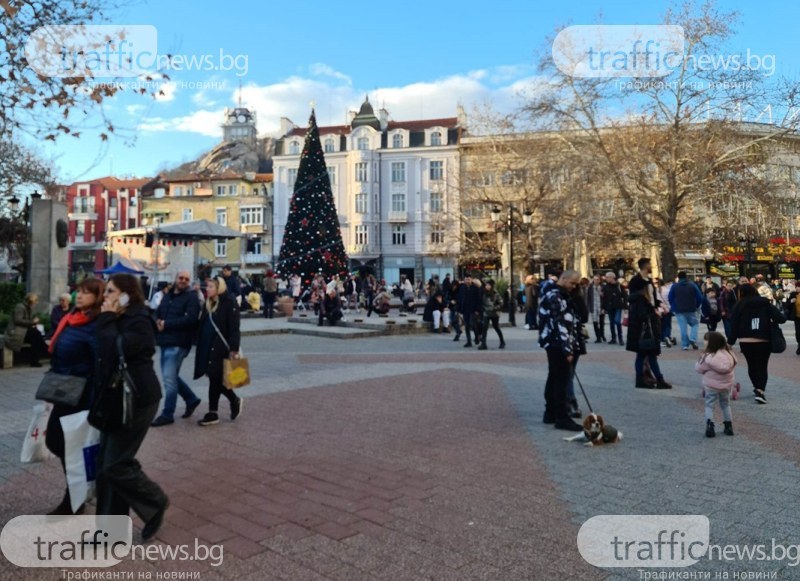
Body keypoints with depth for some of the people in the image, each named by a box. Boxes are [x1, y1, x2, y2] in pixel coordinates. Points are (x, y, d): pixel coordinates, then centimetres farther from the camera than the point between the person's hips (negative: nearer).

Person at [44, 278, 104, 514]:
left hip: (82, 396, -9)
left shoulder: (96, 326, -18)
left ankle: (73, 503, 21)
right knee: (54, 441, 15)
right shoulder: (71, 319, 8)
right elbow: (59, 357, 16)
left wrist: (93, 404, -22)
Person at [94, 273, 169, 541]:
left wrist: (107, 319, -18)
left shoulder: (140, 321, -15)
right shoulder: (118, 319, 14)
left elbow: (114, 350, -28)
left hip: (137, 400, -10)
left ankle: (155, 503, 16)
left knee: (115, 464, -6)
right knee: (105, 463, 11)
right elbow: (103, 355, 14)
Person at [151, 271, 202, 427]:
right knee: (171, 376, 15)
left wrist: (166, 324, -17)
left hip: (178, 343, -8)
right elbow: (158, 313, 18)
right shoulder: (167, 295, 17)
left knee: (169, 378, -8)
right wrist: (158, 322, -6)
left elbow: (190, 319, -19)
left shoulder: (191, 297, -6)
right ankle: (191, 399, 32)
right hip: (165, 342, 8)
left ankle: (167, 414, 1)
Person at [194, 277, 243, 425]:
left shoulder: (229, 303, -10)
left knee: (215, 378, -4)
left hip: (221, 348, -8)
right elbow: (203, 325, 18)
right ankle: (234, 400, 29)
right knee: (215, 378, 10)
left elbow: (234, 328, -14)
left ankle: (213, 413, 6)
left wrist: (234, 349, -19)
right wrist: (201, 347, 15)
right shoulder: (208, 303, 14)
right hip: (207, 347, 8)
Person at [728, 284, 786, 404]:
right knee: (762, 366, 6)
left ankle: (757, 388, 28)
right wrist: (773, 321, 15)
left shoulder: (740, 306, 0)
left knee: (752, 365, 17)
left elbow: (734, 325, -4)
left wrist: (730, 342, 1)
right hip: (764, 341, 0)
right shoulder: (766, 304, 3)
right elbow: (781, 319, -7)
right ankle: (760, 390, -10)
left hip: (746, 342, 0)